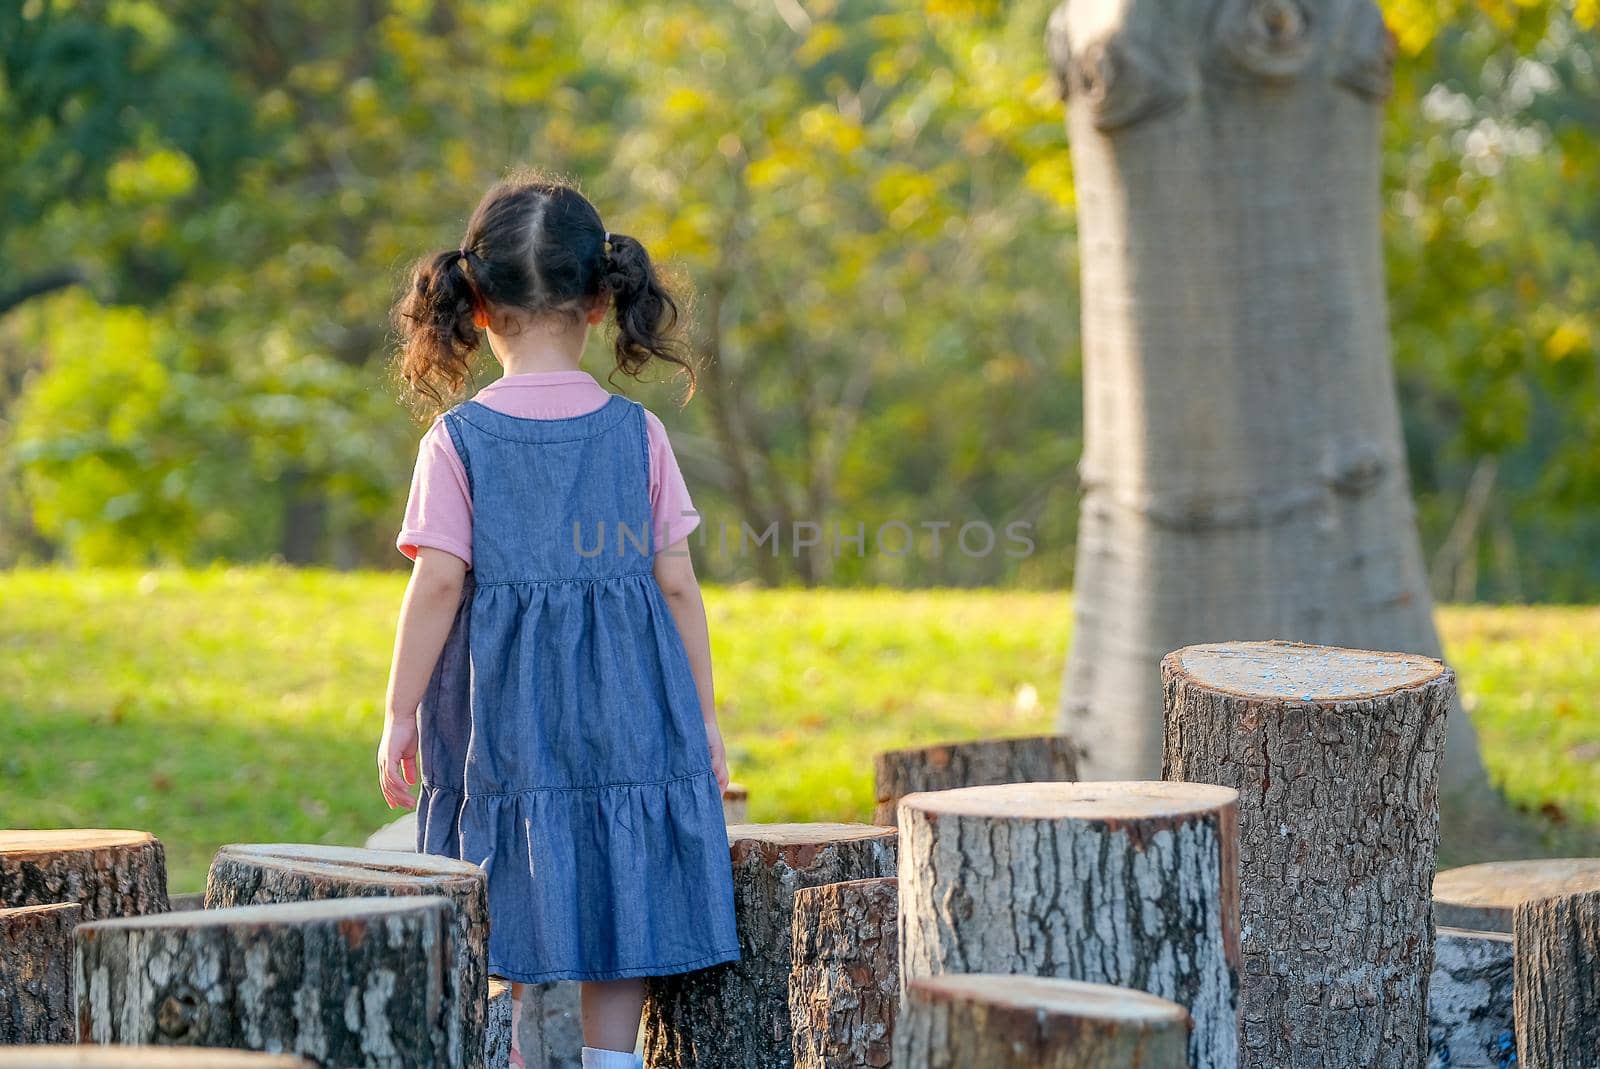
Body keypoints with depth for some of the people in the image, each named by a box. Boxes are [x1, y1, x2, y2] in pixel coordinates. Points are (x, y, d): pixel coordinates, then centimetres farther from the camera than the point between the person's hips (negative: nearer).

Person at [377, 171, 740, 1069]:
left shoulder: (458, 440, -4)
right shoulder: (638, 433, 0)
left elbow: (439, 582, -9)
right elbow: (676, 584, 1)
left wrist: (399, 714, -1)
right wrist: (703, 714, 10)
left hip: (503, 708, -1)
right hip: (630, 700, 1)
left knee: (502, 937, 6)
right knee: (623, 917, 7)